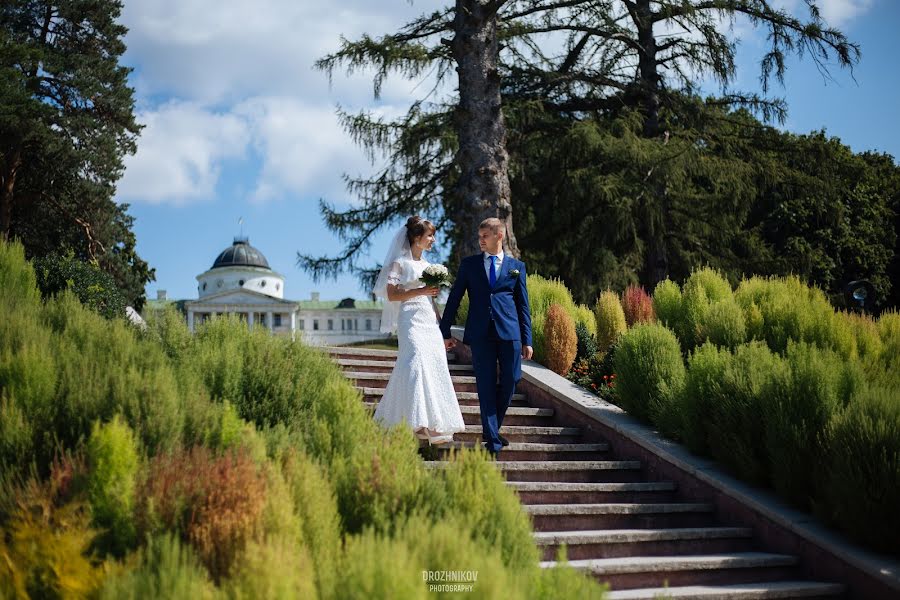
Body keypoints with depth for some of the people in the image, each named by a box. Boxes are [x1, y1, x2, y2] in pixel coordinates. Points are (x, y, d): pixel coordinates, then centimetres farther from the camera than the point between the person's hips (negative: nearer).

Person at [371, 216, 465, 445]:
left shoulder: (427, 265, 20)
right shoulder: (401, 263, -1)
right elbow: (392, 295, -7)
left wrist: (443, 328, 19)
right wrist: (420, 291, -15)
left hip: (431, 322, 7)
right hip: (412, 321, -7)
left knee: (436, 369, 0)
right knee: (419, 365, -18)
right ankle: (424, 423, -20)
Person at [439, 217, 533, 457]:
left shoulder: (516, 266, 11)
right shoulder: (469, 264, 10)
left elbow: (523, 305, 10)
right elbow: (454, 298, 11)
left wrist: (527, 340, 5)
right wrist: (445, 332, 6)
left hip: (509, 332, 1)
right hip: (480, 334, -1)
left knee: (509, 382, 0)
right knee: (486, 386, -2)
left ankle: (493, 428, 23)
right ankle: (492, 438, 3)